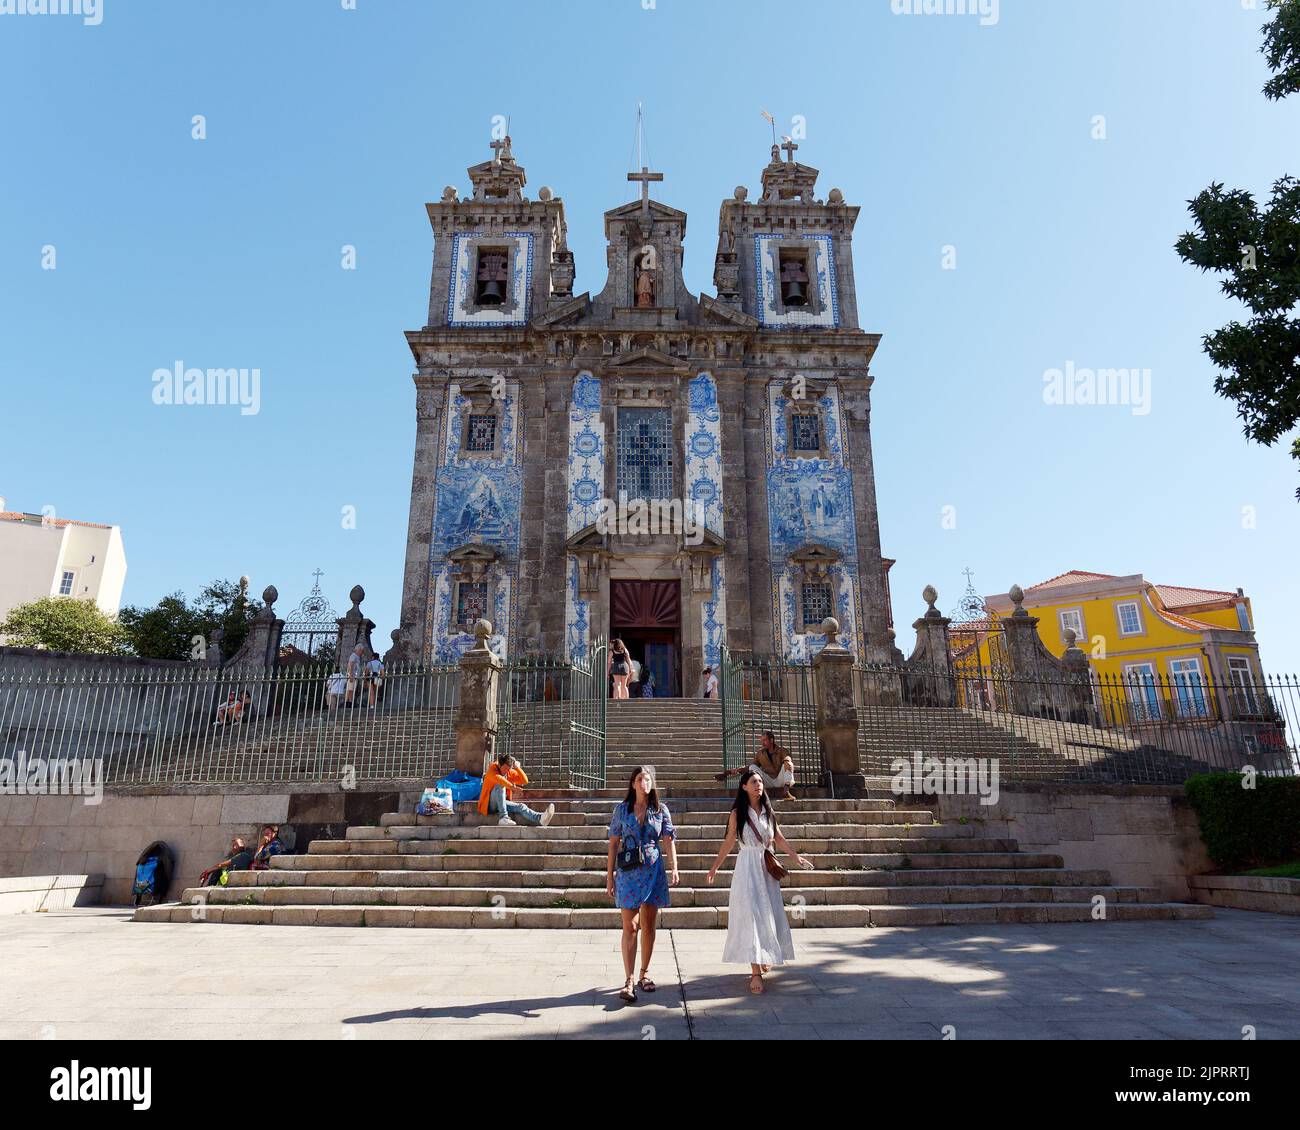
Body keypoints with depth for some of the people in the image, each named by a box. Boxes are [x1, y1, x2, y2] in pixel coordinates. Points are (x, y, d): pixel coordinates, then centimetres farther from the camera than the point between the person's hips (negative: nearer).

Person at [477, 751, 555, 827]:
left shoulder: (510, 772, 8)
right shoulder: (493, 768, -10)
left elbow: (525, 781, 0)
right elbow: (497, 778, -34)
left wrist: (517, 768, -11)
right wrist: (510, 786, -47)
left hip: (502, 803, 5)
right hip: (489, 804, -5)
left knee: (521, 806, -22)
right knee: (500, 786, -32)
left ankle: (540, 818, -48)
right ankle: (504, 817, -38)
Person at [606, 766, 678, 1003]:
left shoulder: (661, 810, 4)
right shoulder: (621, 809, 2)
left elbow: (668, 841, -2)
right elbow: (614, 843, 4)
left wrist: (674, 868, -15)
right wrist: (609, 876, 2)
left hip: (654, 870, 1)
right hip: (628, 872, -1)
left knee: (648, 926, 9)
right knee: (630, 927, -4)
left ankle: (644, 974, 23)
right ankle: (629, 980, -2)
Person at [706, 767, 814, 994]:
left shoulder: (768, 811, 7)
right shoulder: (737, 814, -4)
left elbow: (778, 838, 11)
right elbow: (729, 842, 3)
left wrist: (795, 856, 2)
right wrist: (715, 867, 5)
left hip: (767, 867, 4)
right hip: (747, 867, -4)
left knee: (769, 913, 10)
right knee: (751, 916, -8)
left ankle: (765, 958, 33)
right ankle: (756, 972, -9)